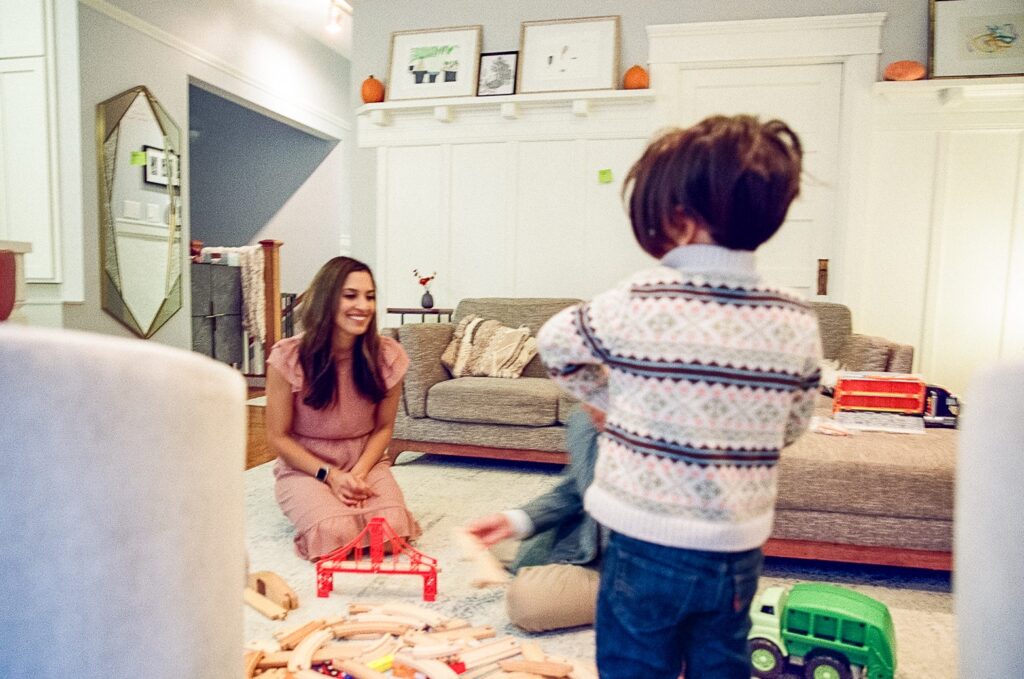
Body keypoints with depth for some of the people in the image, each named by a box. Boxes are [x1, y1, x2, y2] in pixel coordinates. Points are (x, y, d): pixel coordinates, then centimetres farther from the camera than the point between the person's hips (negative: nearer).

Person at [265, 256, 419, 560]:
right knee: (336, 534, -29)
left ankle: (350, 500, 8)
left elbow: (383, 427, 2)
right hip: (305, 467, -2)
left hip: (366, 464, 2)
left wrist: (359, 473, -13)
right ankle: (307, 505, 7)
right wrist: (330, 475, -16)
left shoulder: (387, 355, -9)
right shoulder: (288, 357, -16)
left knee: (392, 529, -25)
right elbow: (278, 437, -7)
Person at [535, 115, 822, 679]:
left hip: (646, 546, -4)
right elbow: (790, 426, 5)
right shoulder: (797, 322, -7)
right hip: (737, 549, 4)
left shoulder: (637, 304, -17)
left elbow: (554, 343, 0)